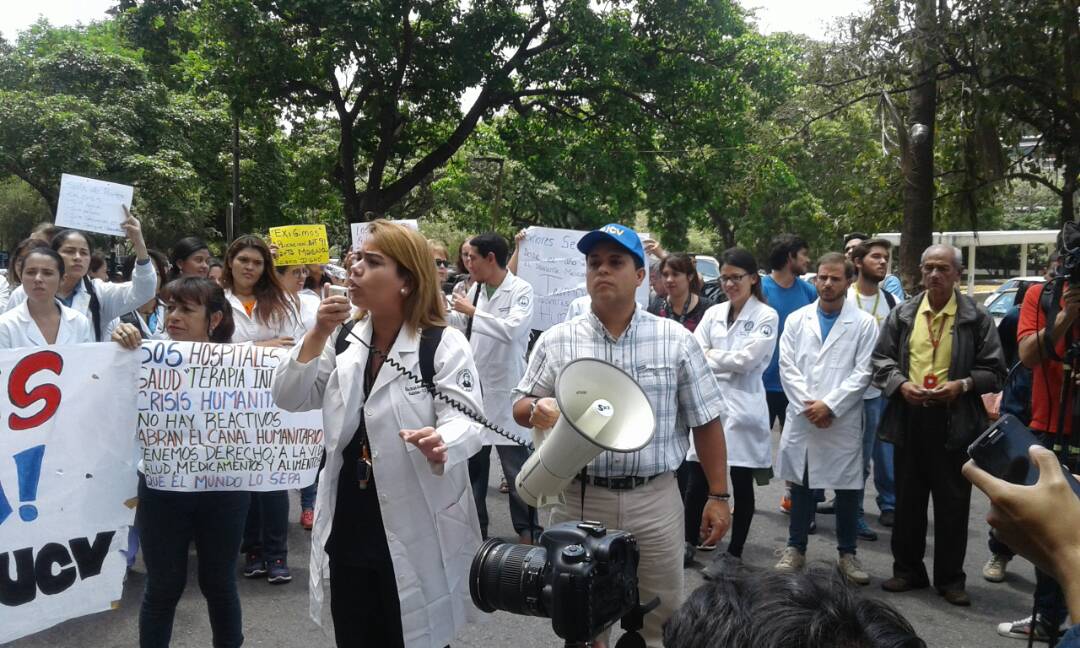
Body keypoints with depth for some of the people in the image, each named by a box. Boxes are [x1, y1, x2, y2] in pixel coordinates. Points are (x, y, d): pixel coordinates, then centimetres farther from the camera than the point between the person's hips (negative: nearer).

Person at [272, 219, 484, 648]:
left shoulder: (445, 344, -10)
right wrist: (319, 333, -10)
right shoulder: (346, 341, 8)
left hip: (416, 535, -5)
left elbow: (467, 422, -20)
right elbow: (289, 399, 2)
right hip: (348, 530, 6)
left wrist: (441, 445, -42)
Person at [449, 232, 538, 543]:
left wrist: (473, 311, -18)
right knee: (472, 458, 14)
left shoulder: (521, 290, -11)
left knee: (515, 464, 2)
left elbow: (513, 328, -27)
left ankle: (527, 529, 15)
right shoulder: (475, 289, 7)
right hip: (475, 386, 6)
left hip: (505, 388, -6)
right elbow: (457, 323, 20)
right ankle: (475, 523, 28)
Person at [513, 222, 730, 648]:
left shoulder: (676, 340, -1)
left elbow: (706, 423, 3)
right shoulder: (556, 340, 1)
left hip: (655, 500, 0)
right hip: (579, 499, 1)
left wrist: (718, 495, 1)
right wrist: (536, 410, -18)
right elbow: (520, 408, 5)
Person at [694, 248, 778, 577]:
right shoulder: (713, 313, 12)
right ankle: (688, 543, 21)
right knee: (698, 481, 7)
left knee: (741, 485, 6)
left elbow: (746, 360, -13)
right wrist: (725, 362, -14)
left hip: (742, 408, -4)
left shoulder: (766, 316, -2)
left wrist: (710, 357, -3)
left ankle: (734, 553, 18)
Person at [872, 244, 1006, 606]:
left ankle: (950, 578, 18)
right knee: (908, 500, 11)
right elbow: (882, 359, 8)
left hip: (956, 422, -2)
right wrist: (900, 384, -10)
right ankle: (908, 569, 24)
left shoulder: (976, 317, 0)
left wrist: (963, 385, -16)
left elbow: (994, 370, 1)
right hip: (909, 418, 2)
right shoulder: (902, 314, 6)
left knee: (953, 504, 6)